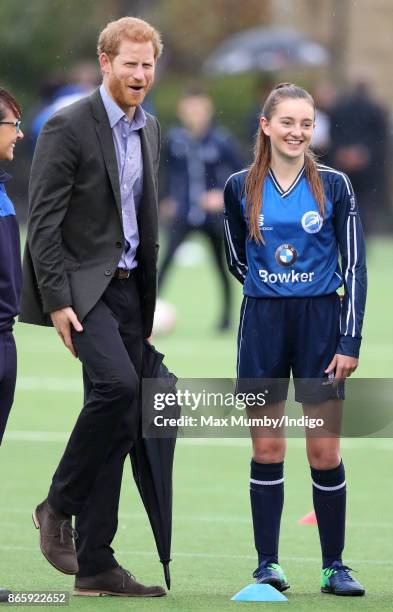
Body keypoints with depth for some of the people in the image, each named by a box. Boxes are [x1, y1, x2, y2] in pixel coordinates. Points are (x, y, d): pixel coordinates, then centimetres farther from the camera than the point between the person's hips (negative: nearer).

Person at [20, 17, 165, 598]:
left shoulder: (149, 129, 13)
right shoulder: (69, 127, -10)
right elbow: (43, 222, -13)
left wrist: (153, 299, 16)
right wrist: (57, 303, -18)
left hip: (128, 288, 8)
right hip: (81, 285, -7)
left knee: (119, 425, 5)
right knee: (118, 383, -29)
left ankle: (95, 564, 8)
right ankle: (59, 505, -9)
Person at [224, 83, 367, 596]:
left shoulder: (334, 186, -2)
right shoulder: (240, 188, 1)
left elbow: (354, 266, -2)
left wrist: (350, 341, -7)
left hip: (321, 323, -1)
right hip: (262, 325, 1)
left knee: (325, 452, -1)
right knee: (266, 448, 2)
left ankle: (334, 566, 7)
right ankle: (268, 563, 8)